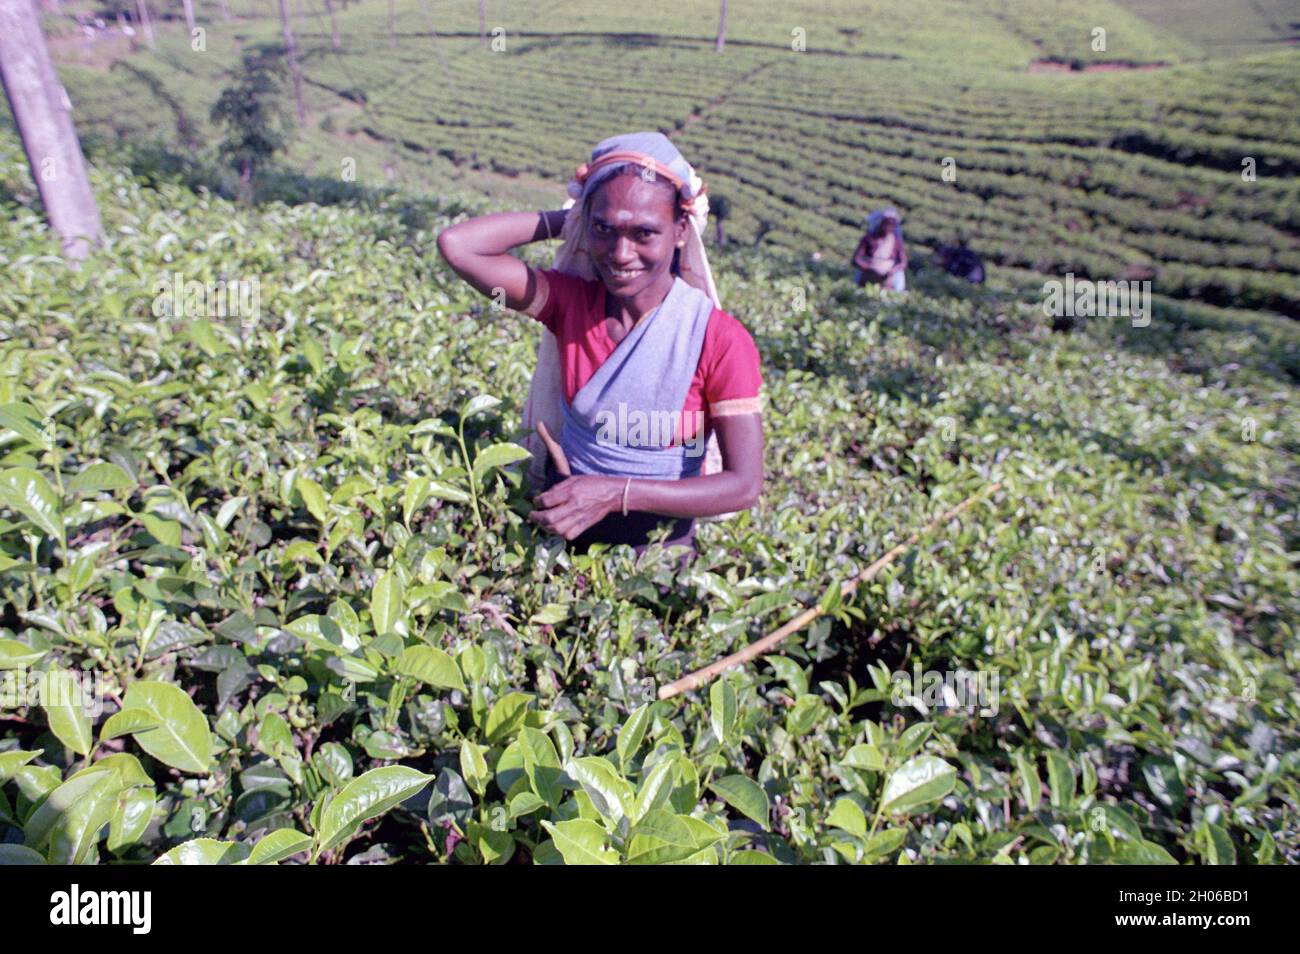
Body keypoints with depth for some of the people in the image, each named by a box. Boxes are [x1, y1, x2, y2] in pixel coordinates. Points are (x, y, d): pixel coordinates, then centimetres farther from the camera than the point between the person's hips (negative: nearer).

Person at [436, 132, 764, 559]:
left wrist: (617, 493, -27)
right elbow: (457, 244, -15)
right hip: (563, 517, 2)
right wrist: (567, 218, -9)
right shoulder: (570, 301, -6)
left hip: (658, 539, -1)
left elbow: (745, 485, -18)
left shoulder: (721, 341, -15)